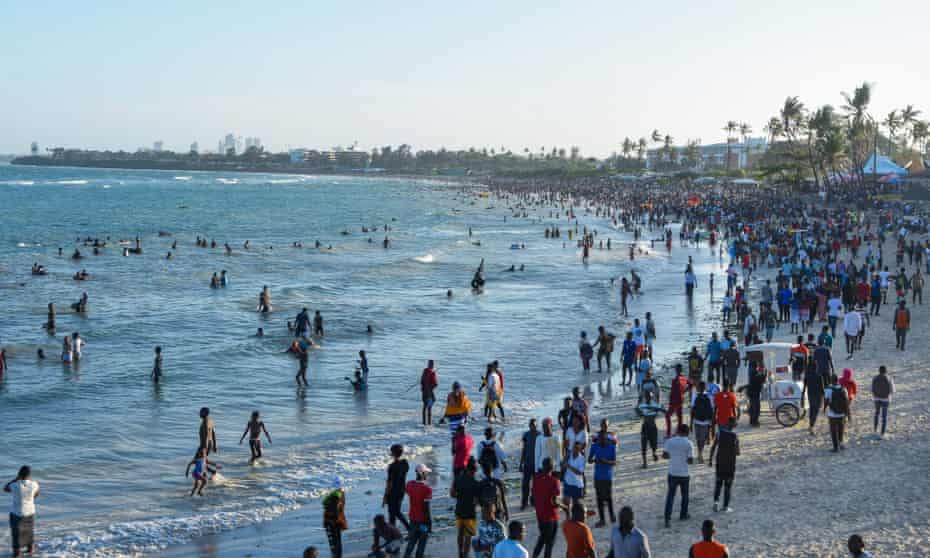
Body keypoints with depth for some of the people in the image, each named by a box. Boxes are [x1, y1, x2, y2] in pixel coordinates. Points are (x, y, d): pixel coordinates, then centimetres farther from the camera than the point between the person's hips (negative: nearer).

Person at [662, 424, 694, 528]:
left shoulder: (669, 441, -6)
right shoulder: (689, 443, -13)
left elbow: (664, 456, -2)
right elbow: (690, 461, -15)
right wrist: (685, 459, 6)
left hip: (672, 473, 1)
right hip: (684, 474, -1)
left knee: (670, 496, 7)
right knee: (685, 495, 20)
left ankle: (667, 518, -2)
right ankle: (683, 515, 35)